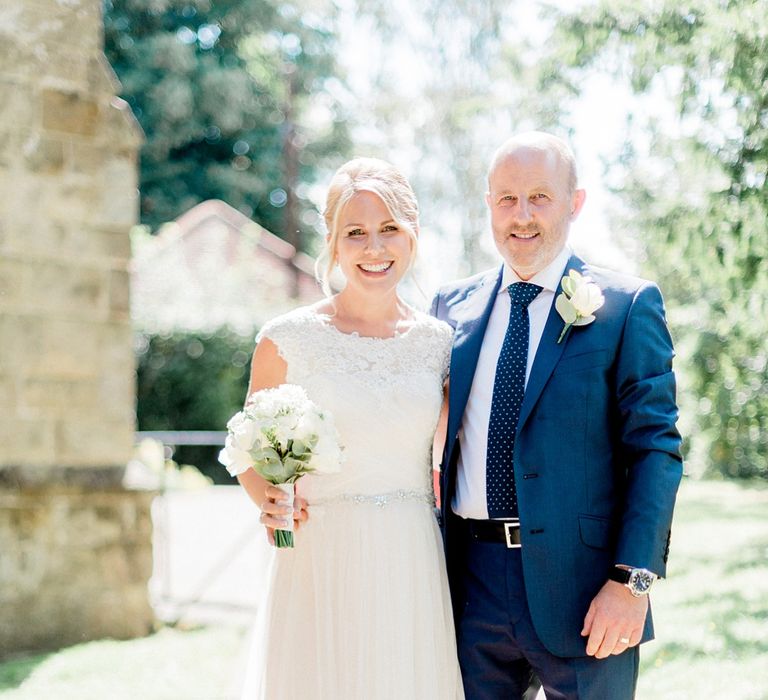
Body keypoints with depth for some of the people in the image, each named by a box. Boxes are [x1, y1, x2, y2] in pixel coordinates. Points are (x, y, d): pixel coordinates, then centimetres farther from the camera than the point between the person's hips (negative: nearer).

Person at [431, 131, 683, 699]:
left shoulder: (628, 307, -3)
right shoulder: (453, 305, 10)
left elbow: (656, 450, -7)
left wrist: (632, 582, -15)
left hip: (580, 584, -3)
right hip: (470, 582, 4)